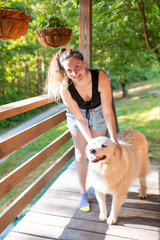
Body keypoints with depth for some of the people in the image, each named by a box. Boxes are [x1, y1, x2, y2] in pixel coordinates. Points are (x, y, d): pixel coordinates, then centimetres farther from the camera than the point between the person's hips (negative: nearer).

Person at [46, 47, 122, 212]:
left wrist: (113, 138, -34)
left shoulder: (101, 79, -33)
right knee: (81, 155, 2)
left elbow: (107, 111, -28)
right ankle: (83, 194, 19)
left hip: (98, 114, 1)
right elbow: (79, 118, -25)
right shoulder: (65, 88, -31)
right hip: (77, 116, 0)